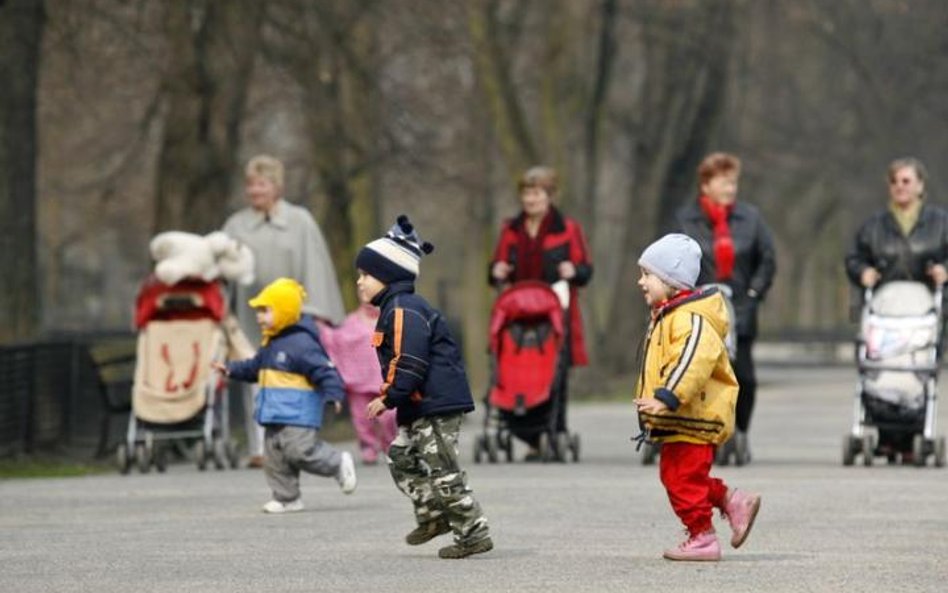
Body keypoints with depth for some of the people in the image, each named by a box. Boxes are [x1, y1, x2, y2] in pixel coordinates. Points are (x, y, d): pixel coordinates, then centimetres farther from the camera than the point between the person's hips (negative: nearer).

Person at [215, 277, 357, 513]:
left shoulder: (301, 343, -15)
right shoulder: (269, 345, 15)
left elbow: (324, 369, -20)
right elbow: (254, 367, 29)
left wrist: (333, 393, -32)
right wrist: (232, 370, 18)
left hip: (299, 414, -9)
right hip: (276, 414, 9)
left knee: (302, 451, -13)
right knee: (275, 457, 8)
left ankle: (339, 464, 9)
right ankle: (286, 498, 14)